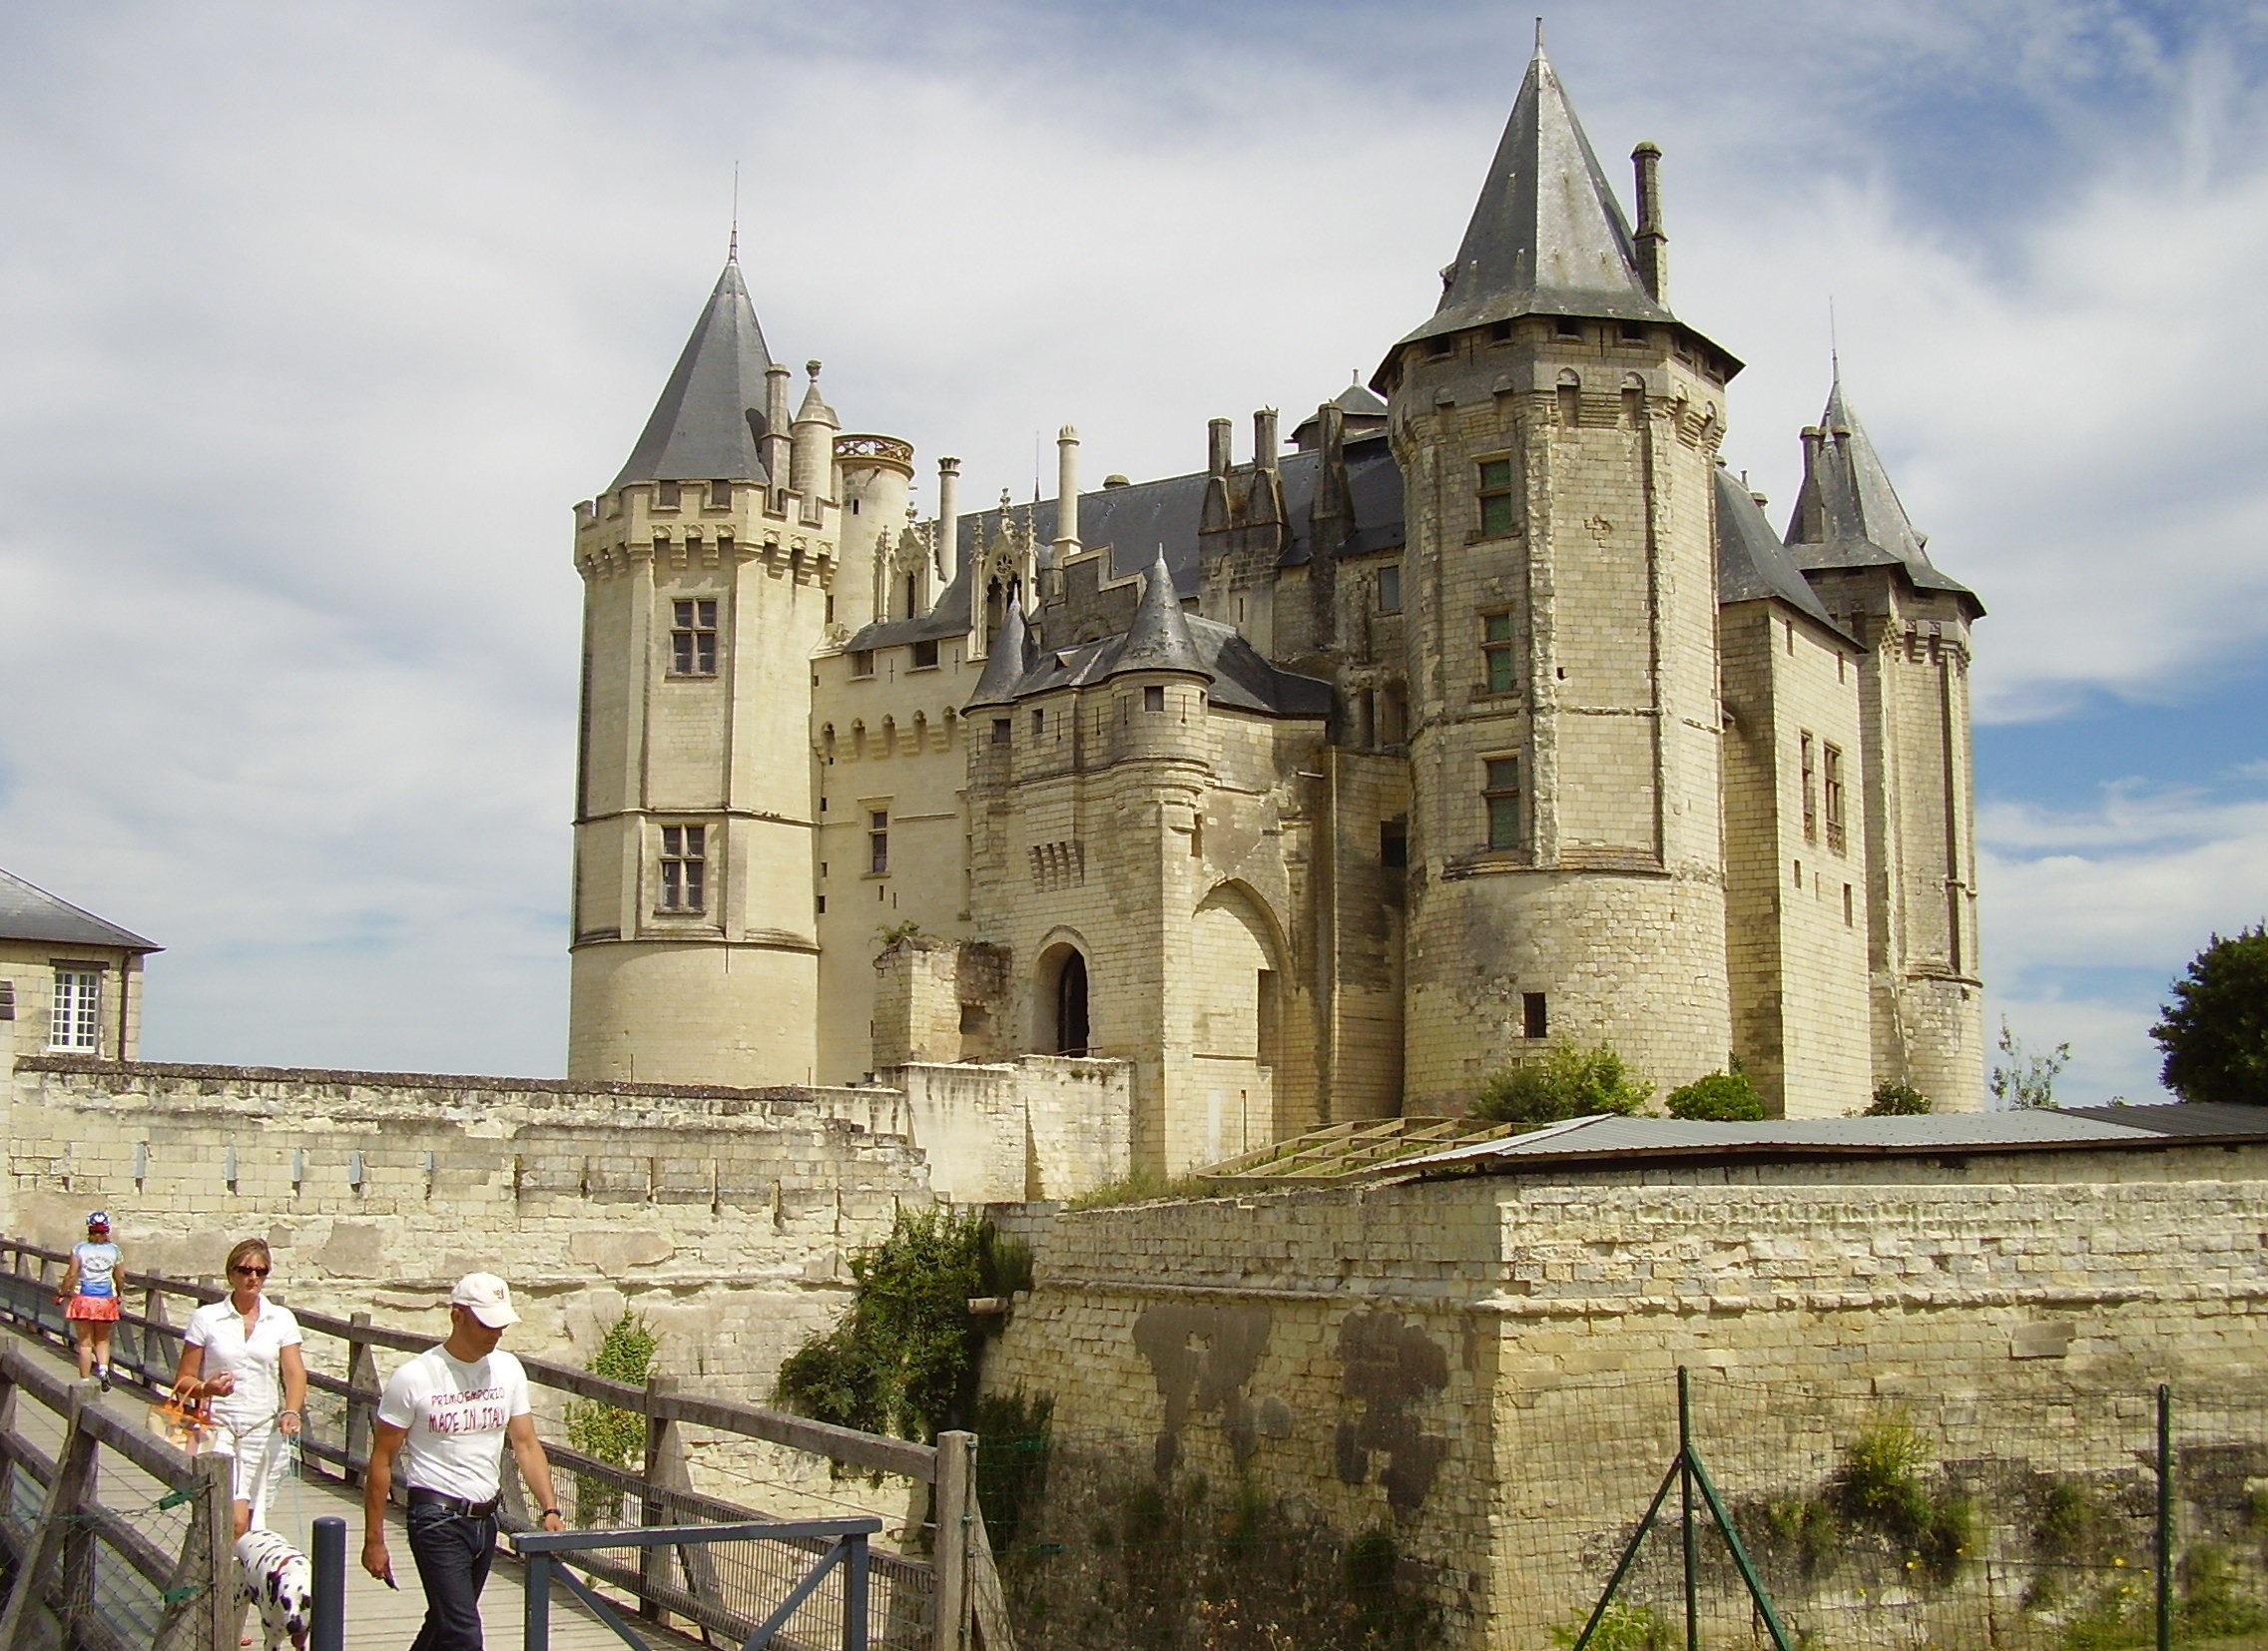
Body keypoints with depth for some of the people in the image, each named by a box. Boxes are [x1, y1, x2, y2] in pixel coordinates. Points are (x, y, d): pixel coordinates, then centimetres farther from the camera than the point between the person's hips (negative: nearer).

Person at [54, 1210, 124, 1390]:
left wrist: (61, 1294, 7)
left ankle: (84, 1380, 8)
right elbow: (120, 1277, 5)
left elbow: (71, 1275, -7)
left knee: (85, 1342, 7)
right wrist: (119, 1294, 22)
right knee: (102, 1339, 17)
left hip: (83, 1299, -2)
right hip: (106, 1299, 2)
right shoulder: (114, 1250, 0)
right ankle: (103, 1368, -7)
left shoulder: (79, 1249, -5)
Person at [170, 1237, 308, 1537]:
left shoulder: (281, 1319, 7)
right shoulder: (206, 1318, 2)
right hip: (218, 1426, -2)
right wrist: (206, 1388, -18)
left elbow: (295, 1373, 0)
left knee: (250, 1524, 6)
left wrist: (291, 1412, -19)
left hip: (265, 1431, 2)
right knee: (234, 1522, -18)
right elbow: (182, 1380, 4)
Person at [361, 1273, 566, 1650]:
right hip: (438, 1519, -6)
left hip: (486, 1519, 6)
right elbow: (381, 1461, -6)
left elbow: (526, 1444, 3)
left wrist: (550, 1509, -9)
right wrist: (373, 1541, -7)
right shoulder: (414, 1378, -12)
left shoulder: (508, 1369, 3)